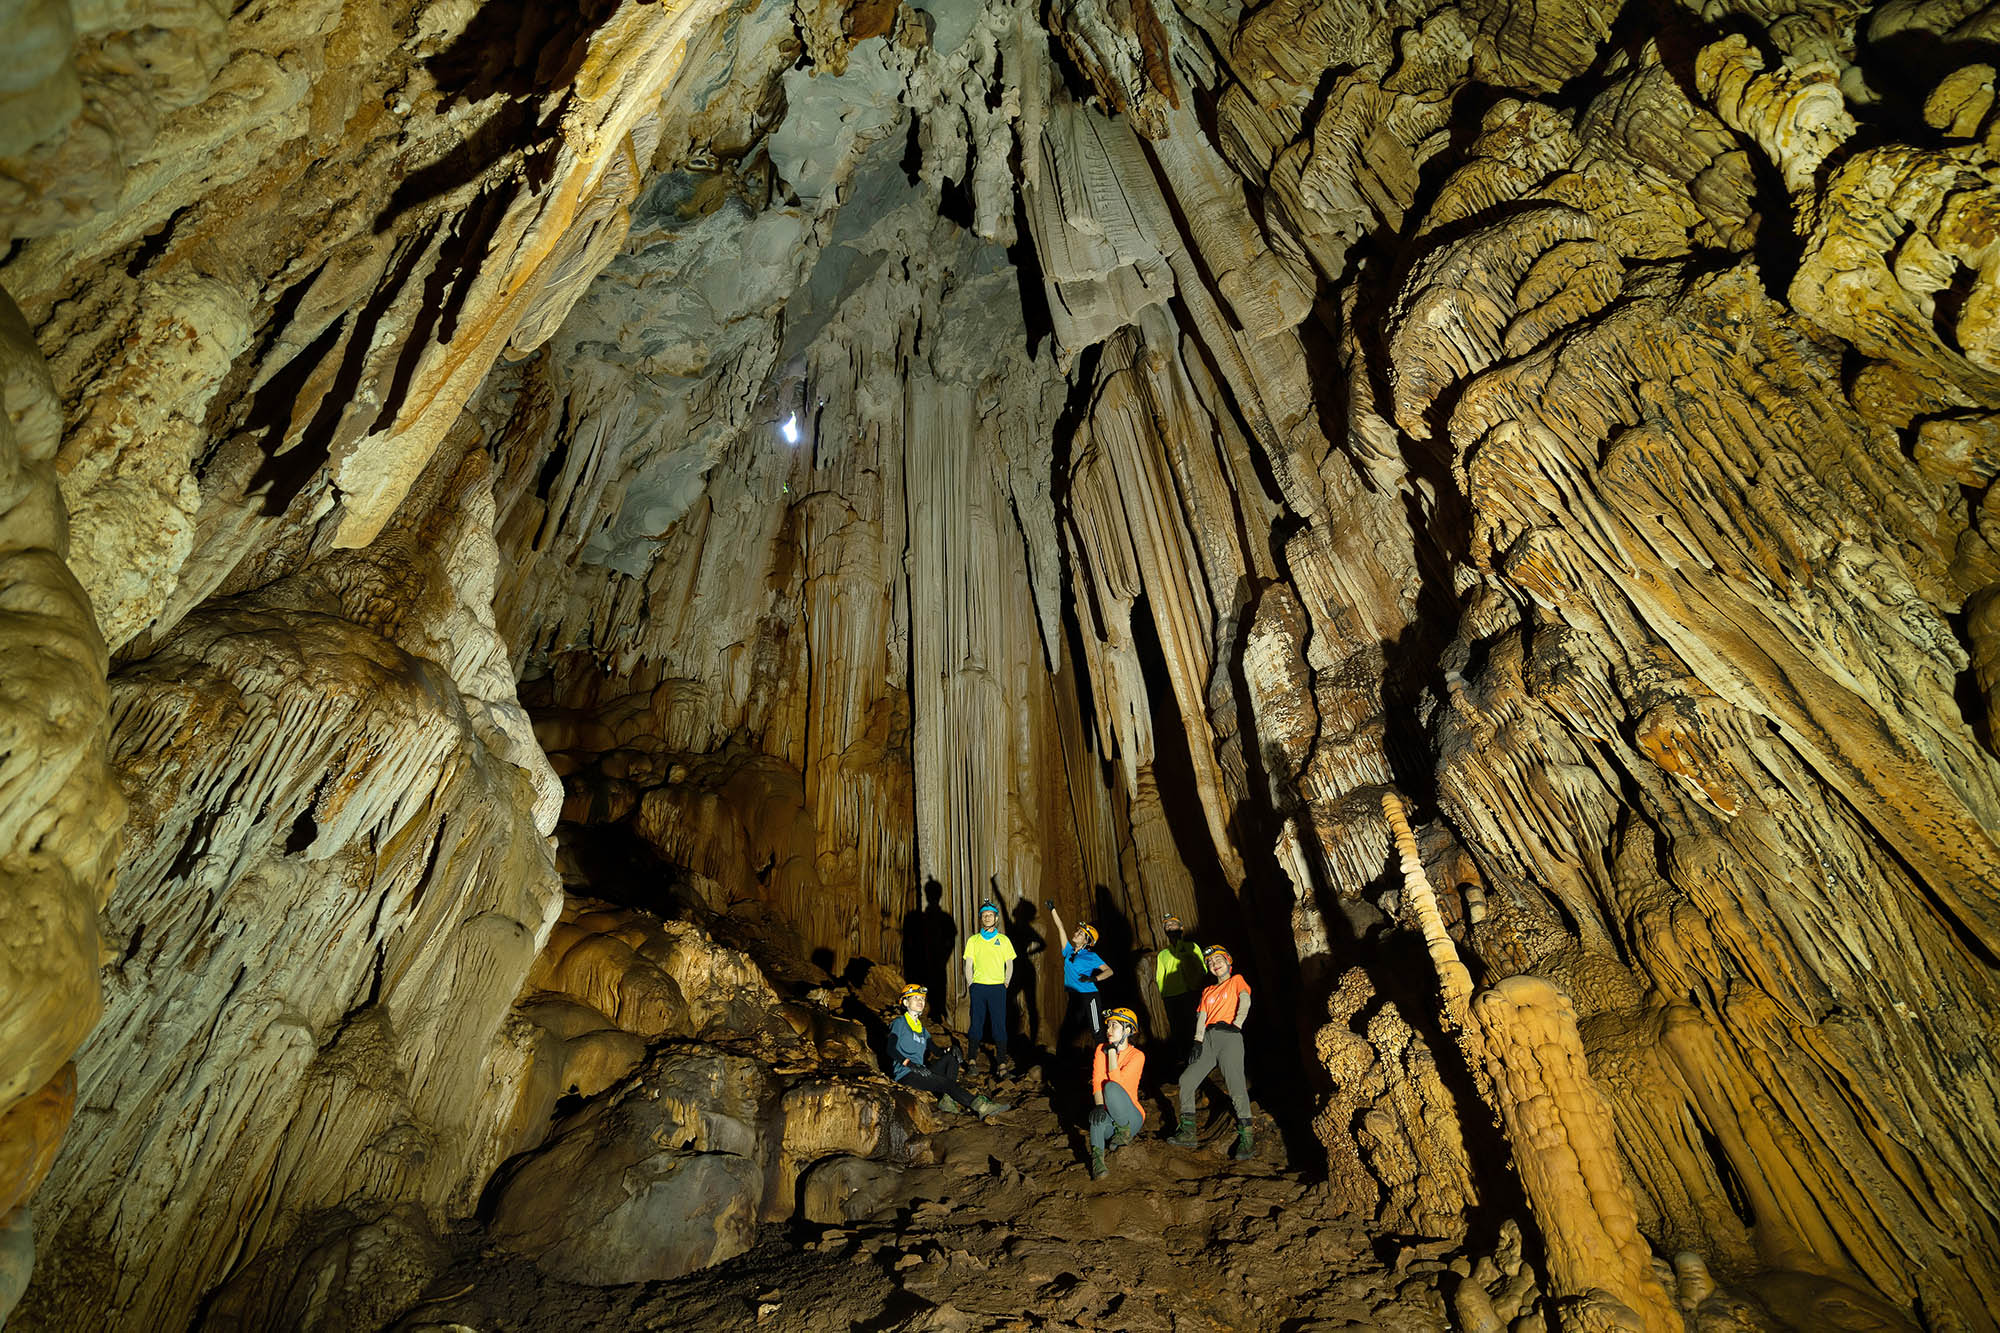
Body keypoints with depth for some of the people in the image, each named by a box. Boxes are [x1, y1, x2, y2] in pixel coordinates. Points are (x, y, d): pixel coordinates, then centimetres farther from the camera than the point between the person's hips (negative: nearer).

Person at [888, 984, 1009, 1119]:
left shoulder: (922, 1028, 23)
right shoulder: (899, 1023, 0)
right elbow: (891, 1050, -13)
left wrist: (949, 1051, -7)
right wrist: (910, 1064, -27)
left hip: (921, 1071, 7)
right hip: (905, 1075, -7)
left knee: (951, 1057, -10)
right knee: (945, 1082, -26)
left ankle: (946, 1099, -27)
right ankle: (979, 1106, -34)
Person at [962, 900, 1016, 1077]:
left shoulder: (1004, 940, 6)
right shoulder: (973, 940, 7)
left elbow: (1009, 964, 9)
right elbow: (968, 964, 7)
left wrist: (1006, 983, 2)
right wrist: (970, 984, 1)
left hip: (997, 988, 0)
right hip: (978, 987, 1)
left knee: (999, 1025, -1)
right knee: (976, 1024, 3)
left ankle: (1000, 1062, 6)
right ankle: (972, 1060, 13)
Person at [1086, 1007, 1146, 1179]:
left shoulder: (1137, 1056, -8)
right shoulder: (1101, 1048, 3)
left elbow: (1118, 1081, -22)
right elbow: (1097, 1079, -10)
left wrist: (1113, 1051, -20)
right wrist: (1099, 1105, -27)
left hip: (1130, 1118, -2)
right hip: (1109, 1116, 2)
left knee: (1111, 1087, -31)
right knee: (1098, 1116, -34)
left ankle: (1125, 1133, -14)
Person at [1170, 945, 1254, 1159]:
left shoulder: (1236, 980, 16)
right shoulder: (1207, 992, 30)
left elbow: (1245, 999, -3)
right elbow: (1202, 1016, 17)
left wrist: (1237, 1024, -18)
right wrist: (1198, 1041, 1)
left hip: (1229, 1036, -6)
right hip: (1208, 1038, 6)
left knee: (1236, 1087, -20)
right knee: (1186, 1080, -5)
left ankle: (1245, 1139, -19)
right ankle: (1188, 1134, 0)